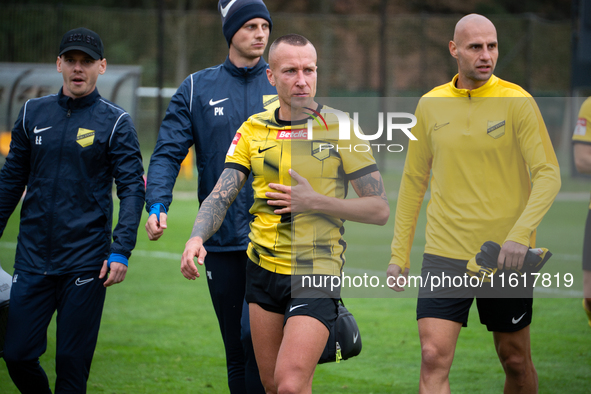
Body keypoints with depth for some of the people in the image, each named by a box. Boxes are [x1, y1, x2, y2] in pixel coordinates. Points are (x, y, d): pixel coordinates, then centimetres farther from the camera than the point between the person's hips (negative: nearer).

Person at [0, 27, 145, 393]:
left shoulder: (116, 121, -1)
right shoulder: (33, 113, 9)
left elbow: (133, 188, -4)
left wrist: (121, 251, -15)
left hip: (86, 262, -3)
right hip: (33, 259, 3)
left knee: (72, 362, -2)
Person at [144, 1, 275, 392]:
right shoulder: (197, 89, 6)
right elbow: (168, 151, 0)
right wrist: (157, 205, -16)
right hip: (222, 241, 2)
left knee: (256, 338, -17)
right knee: (236, 351, 10)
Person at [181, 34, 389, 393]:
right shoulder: (253, 129, 5)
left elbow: (380, 209, -6)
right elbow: (221, 195, 0)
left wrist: (316, 202, -17)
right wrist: (197, 237, -19)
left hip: (317, 272, -5)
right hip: (263, 269, 5)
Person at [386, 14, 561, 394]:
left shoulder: (517, 102, -5)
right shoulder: (430, 105, 5)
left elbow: (549, 174, -10)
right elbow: (414, 179, 13)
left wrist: (520, 235, -24)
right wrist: (399, 253, 10)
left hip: (506, 256, -1)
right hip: (444, 254, 2)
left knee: (515, 359, 10)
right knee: (434, 359, -12)